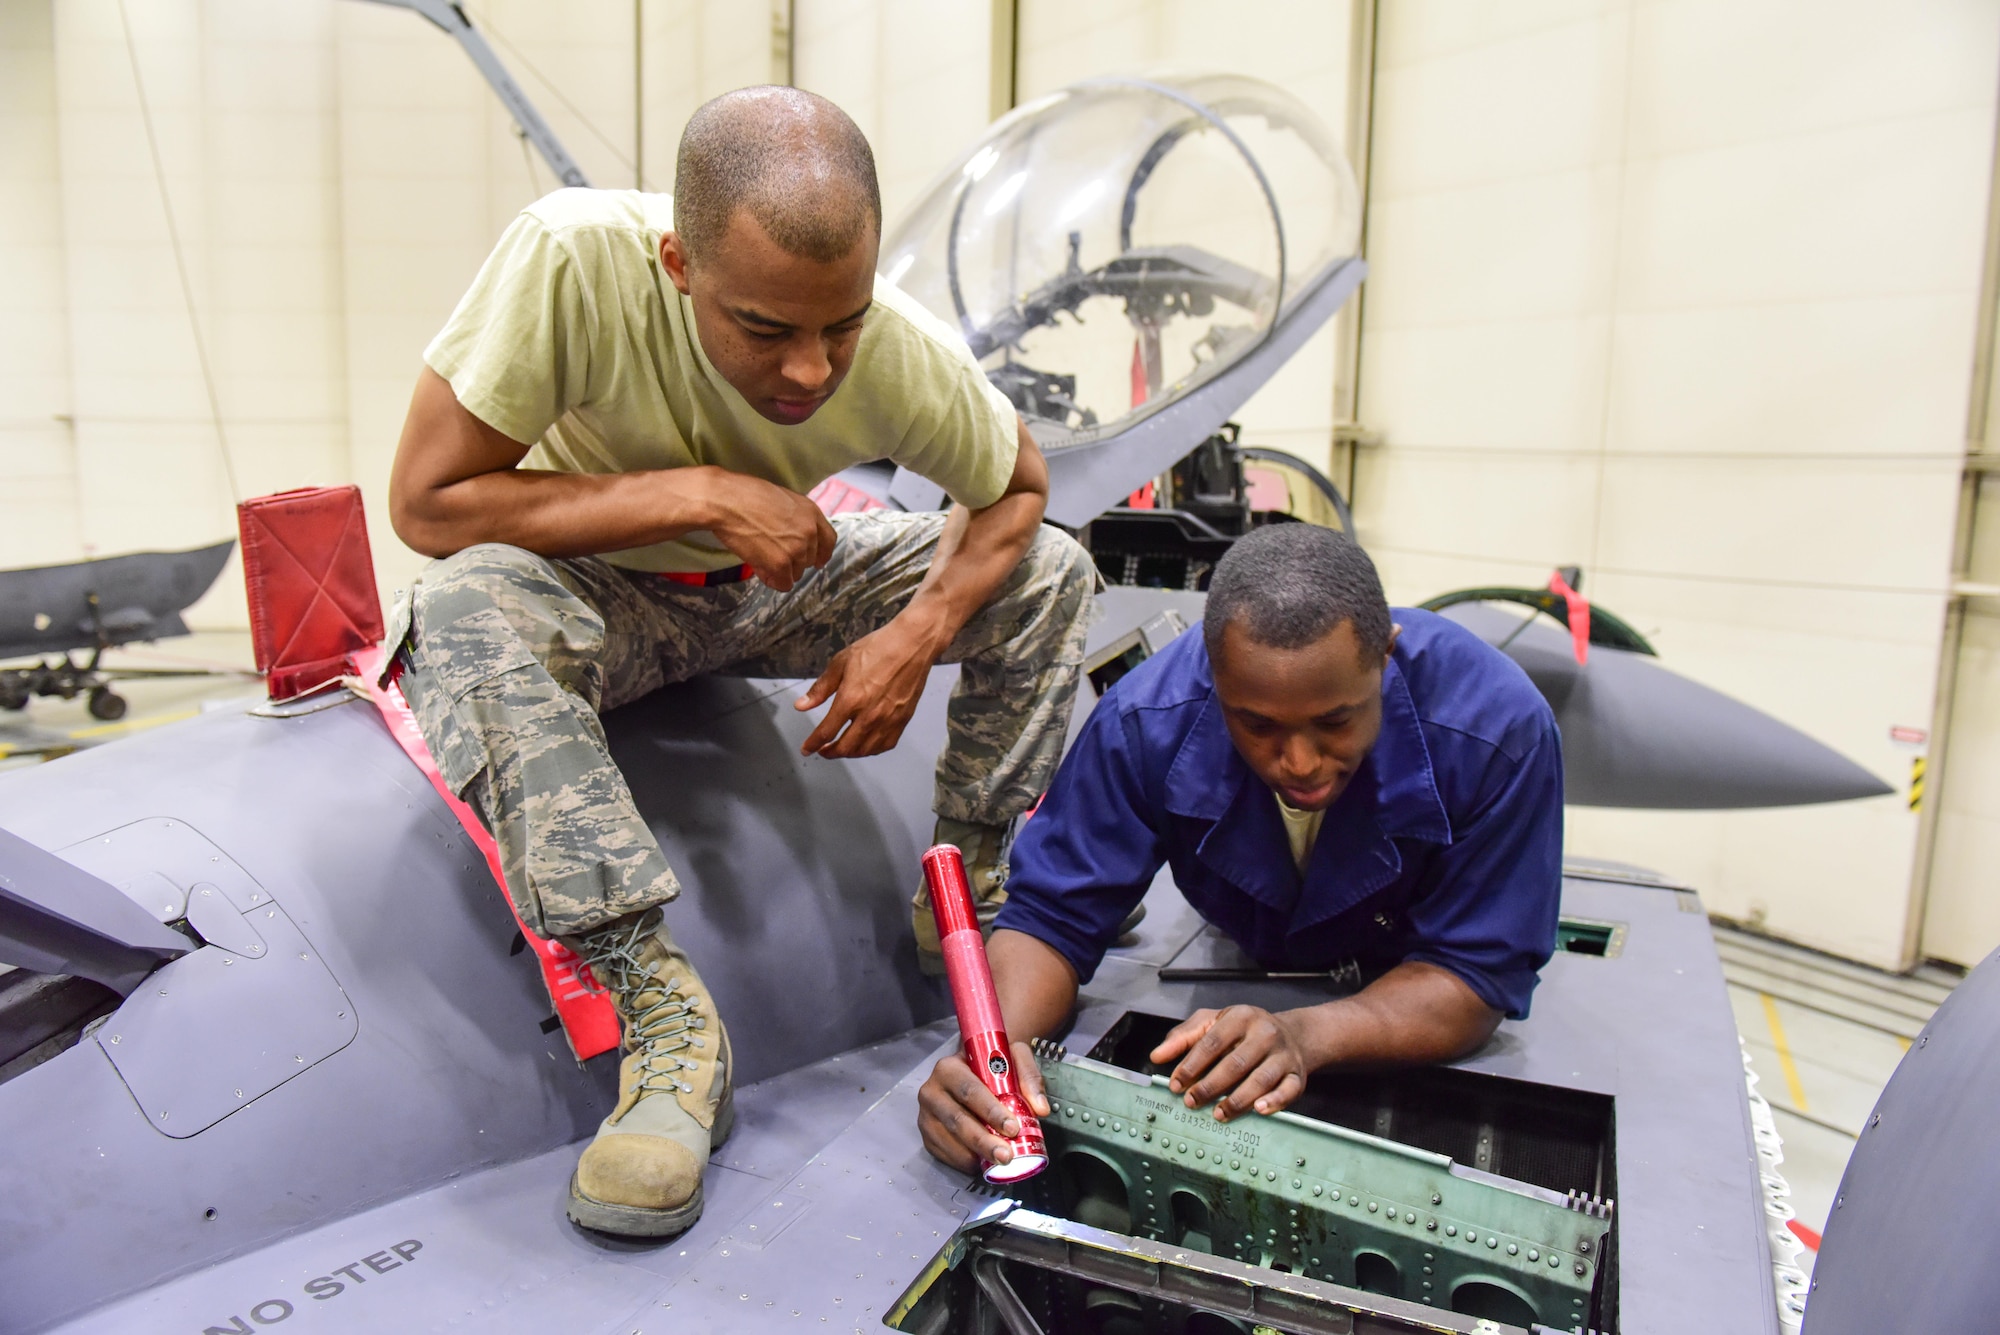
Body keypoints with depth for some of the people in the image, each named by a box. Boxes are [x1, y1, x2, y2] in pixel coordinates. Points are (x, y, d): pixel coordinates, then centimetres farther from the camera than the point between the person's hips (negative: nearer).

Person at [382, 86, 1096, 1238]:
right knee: (470, 606, -37)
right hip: (595, 591, -2)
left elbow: (1017, 490, -4)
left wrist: (918, 635, -22)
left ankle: (974, 889, 3)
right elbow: (427, 503, -28)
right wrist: (698, 494, -34)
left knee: (1053, 573, -11)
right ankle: (662, 1006, -32)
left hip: (776, 581, 3)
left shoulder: (912, 359, -23)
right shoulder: (576, 257, -33)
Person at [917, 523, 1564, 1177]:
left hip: (1411, 992, 0)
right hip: (1245, 964, 1)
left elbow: (1474, 976, -28)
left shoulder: (1499, 730, -34)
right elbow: (1049, 914, -22)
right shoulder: (1145, 723, -29)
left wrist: (1308, 1034, -48)